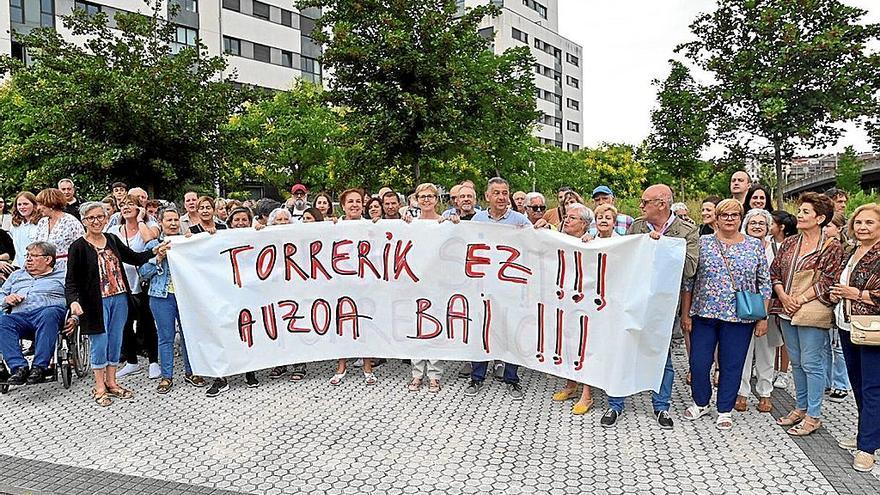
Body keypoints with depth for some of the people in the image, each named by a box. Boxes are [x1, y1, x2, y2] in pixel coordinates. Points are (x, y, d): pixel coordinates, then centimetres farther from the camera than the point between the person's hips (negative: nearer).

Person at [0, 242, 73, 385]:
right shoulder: (16, 276, 36)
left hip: (50, 311, -4)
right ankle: (18, 367, -34)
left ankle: (40, 367, -41)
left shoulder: (62, 276, 21)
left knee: (49, 314, -40)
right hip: (19, 316, 4)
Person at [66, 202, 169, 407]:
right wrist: (73, 301, -24)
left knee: (115, 341, 12)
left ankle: (111, 382, 26)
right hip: (95, 302, -5)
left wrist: (154, 252, -3)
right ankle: (99, 387, 18)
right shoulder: (79, 246, -7)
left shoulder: (112, 239, 7)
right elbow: (71, 279, -9)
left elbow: (134, 258, 12)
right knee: (99, 342, 3)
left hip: (119, 298, 5)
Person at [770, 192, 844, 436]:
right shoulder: (789, 243, 10)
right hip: (787, 310, 6)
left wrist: (800, 300, -18)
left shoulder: (831, 247, -6)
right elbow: (774, 272, 8)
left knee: (811, 363, 0)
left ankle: (813, 415, 12)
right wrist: (783, 296, -7)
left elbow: (827, 281, -14)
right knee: (796, 362, 15)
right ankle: (801, 407, 28)